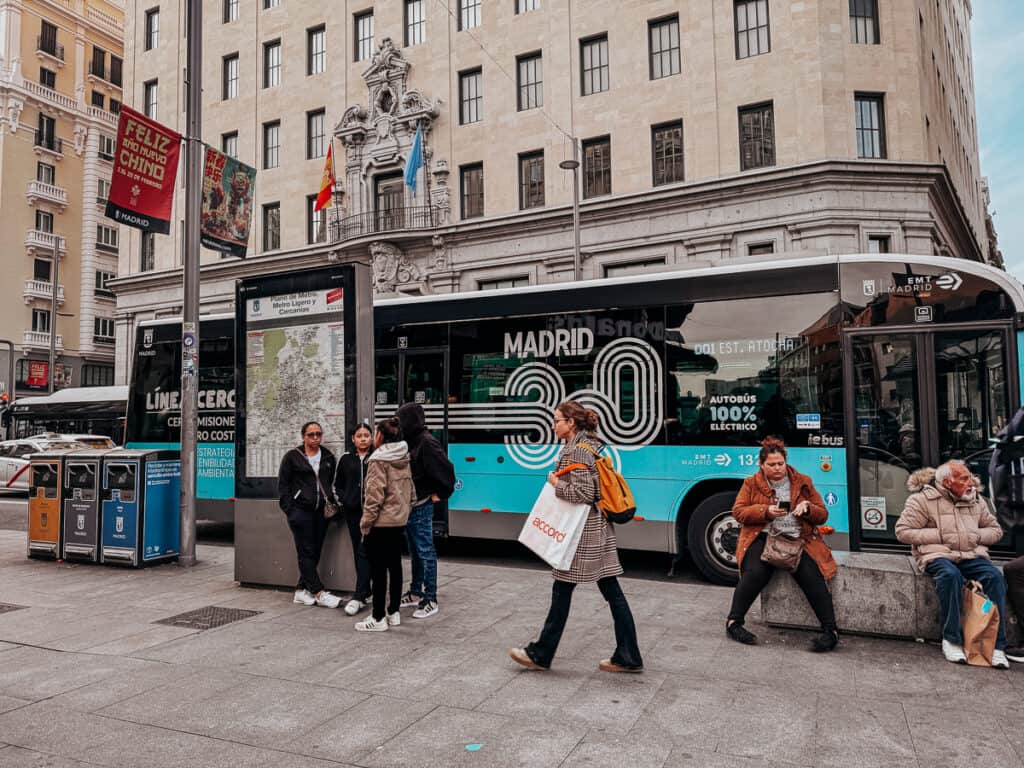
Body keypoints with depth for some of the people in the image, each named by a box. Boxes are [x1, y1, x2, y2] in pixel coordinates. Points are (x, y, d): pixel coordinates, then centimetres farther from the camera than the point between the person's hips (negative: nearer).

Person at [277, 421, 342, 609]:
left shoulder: (328, 457, 12)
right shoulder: (292, 457, 1)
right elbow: (283, 485, 1)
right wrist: (289, 509, -7)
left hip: (321, 511, 5)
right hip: (300, 510, -4)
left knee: (315, 552, 6)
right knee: (306, 552, -6)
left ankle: (302, 590, 16)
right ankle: (319, 593, -7)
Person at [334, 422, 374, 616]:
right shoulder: (346, 459, 10)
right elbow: (337, 485, 20)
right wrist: (343, 500, 6)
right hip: (352, 511, 4)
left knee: (365, 552, -9)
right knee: (358, 551, 9)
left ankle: (359, 597, -10)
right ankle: (366, 592, 20)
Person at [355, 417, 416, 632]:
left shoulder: (378, 460, -14)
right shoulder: (404, 459, 8)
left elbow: (374, 495, -18)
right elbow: (411, 491, 11)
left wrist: (365, 522, -11)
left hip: (381, 523, -8)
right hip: (400, 520, 8)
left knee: (378, 570, -1)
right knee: (395, 566, 13)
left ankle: (378, 618, 4)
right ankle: (394, 613, 21)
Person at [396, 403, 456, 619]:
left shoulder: (427, 442, -16)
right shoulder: (411, 441, 10)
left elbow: (445, 469, -21)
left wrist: (440, 494, -12)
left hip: (421, 506, -9)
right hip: (409, 504, 9)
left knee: (425, 551, -3)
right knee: (414, 551, 17)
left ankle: (431, 600, 4)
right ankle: (415, 593, 29)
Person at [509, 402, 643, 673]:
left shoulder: (577, 451, -16)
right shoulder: (589, 446, 15)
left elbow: (583, 493, -24)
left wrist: (556, 483, -11)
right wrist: (560, 482, 10)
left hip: (582, 532, -10)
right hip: (598, 529, 10)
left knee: (562, 590, 1)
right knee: (612, 591, 9)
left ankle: (540, 655, 14)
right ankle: (628, 657, 13)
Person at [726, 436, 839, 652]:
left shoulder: (803, 482, 13)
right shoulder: (752, 484, 11)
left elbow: (823, 515, 14)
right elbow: (738, 512, 3)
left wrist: (808, 508, -10)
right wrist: (766, 511, -13)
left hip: (798, 539, 1)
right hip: (763, 538, -1)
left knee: (813, 577, -25)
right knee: (754, 574, -28)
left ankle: (830, 631, -15)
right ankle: (734, 622, -14)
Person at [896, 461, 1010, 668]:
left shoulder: (976, 500, 16)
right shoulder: (923, 499, -1)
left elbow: (995, 529, 23)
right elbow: (903, 531, -6)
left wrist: (977, 536, 0)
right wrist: (940, 535, -12)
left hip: (972, 555, 5)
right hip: (938, 554, -4)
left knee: (995, 576, -26)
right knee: (950, 574, -37)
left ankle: (996, 645, -20)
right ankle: (951, 640, -26)